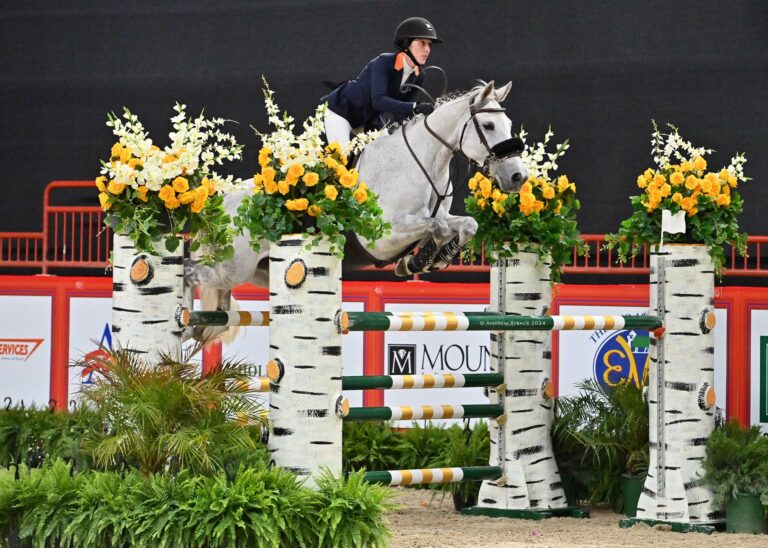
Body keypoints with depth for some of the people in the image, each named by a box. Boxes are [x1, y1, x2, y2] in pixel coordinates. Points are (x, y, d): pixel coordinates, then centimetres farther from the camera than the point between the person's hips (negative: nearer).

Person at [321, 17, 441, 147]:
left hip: (369, 119, 7)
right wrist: (414, 108, -52)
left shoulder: (418, 77, -10)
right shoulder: (383, 62, -29)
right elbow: (378, 100, -43)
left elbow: (400, 113, -6)